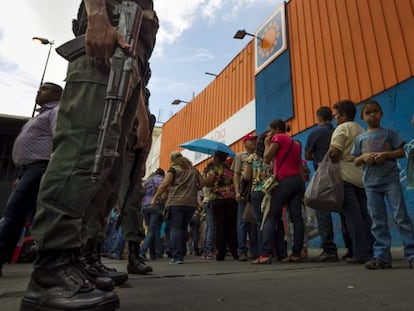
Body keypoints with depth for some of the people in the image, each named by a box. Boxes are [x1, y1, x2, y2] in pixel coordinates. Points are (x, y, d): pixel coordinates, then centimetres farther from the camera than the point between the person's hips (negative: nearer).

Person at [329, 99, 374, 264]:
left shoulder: (342, 128, -4)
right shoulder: (361, 130, 20)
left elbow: (334, 152, -15)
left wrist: (328, 164, 0)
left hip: (346, 176, -8)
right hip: (362, 175, 8)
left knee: (352, 215, -5)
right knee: (364, 213, 9)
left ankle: (360, 253, -2)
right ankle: (370, 250, 12)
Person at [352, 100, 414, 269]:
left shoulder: (389, 132, 7)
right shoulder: (360, 138, 13)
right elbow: (356, 161, 12)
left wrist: (385, 154, -15)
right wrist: (364, 157, -9)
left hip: (390, 179, -2)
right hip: (371, 183, 2)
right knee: (378, 222, 4)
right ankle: (382, 256, 8)